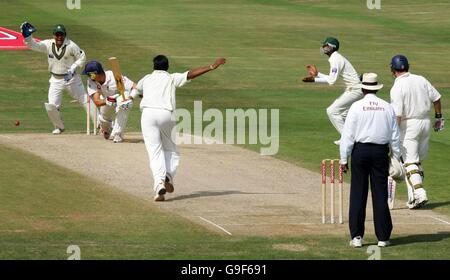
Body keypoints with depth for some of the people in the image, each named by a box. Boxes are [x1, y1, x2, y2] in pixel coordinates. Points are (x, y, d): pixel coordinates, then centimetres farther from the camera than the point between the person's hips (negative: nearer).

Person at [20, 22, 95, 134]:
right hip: (56, 80, 3)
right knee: (51, 106, -6)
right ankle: (59, 127, 20)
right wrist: (27, 36, -29)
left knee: (85, 100, 0)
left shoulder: (71, 46, -16)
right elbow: (34, 45, -11)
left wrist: (72, 69, -20)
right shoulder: (48, 44, -6)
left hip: (71, 78, -3)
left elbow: (82, 58, -8)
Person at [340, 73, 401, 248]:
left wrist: (344, 159, -1)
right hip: (381, 152, 2)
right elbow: (395, 136, 6)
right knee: (380, 194, 4)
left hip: (360, 150, -2)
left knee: (358, 194, 2)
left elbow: (348, 135, -6)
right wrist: (397, 158, 14)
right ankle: (383, 237, 5)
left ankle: (357, 236, 0)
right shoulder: (387, 107, 4)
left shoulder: (357, 107, -4)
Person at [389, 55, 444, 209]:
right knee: (419, 160, 15)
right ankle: (414, 196, 17)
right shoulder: (421, 80, 3)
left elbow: (397, 115, -21)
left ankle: (419, 193, -20)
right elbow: (436, 98, 11)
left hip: (409, 125, -6)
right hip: (426, 122, 6)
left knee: (410, 162, -4)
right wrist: (438, 117, 25)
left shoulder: (397, 88, -15)